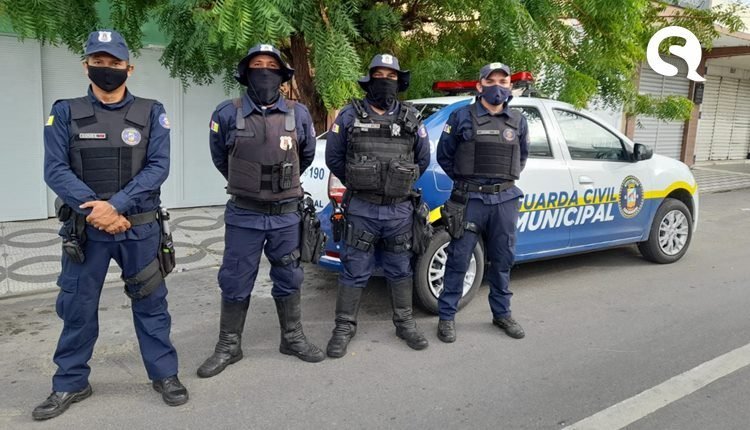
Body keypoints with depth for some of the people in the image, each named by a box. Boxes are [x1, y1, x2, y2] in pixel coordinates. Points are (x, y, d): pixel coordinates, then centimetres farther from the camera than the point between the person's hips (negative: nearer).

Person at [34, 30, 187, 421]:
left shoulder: (151, 113, 1)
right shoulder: (65, 113, 3)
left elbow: (158, 167, -8)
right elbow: (56, 171, -5)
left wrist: (116, 206, -19)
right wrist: (95, 209, -17)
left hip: (139, 227, -1)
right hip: (84, 228, 1)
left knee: (151, 302, 7)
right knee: (77, 308, 9)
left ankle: (165, 375, 21)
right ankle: (70, 384, 25)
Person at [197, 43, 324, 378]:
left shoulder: (299, 114, -1)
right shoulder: (228, 114, -5)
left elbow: (307, 156, 16)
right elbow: (220, 158, 11)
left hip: (286, 215, 2)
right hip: (243, 216, -1)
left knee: (288, 280, 13)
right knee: (235, 283, 7)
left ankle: (292, 338, 30)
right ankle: (229, 346, 22)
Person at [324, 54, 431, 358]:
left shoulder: (411, 119, 7)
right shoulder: (350, 115, 0)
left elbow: (423, 159, 15)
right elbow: (333, 157, 6)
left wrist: (401, 185, 11)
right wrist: (357, 184, 8)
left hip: (399, 210, 2)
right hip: (361, 209, -2)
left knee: (400, 270, 13)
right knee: (355, 271, 4)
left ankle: (405, 323, 26)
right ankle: (344, 327, 16)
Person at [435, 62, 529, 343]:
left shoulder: (518, 122, 11)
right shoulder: (462, 117, 0)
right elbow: (444, 156, 7)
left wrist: (507, 180, 14)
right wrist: (464, 182, 7)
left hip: (505, 200, 4)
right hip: (470, 200, -4)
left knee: (502, 260, 12)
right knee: (459, 260, 0)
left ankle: (502, 313, 28)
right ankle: (447, 316, 11)